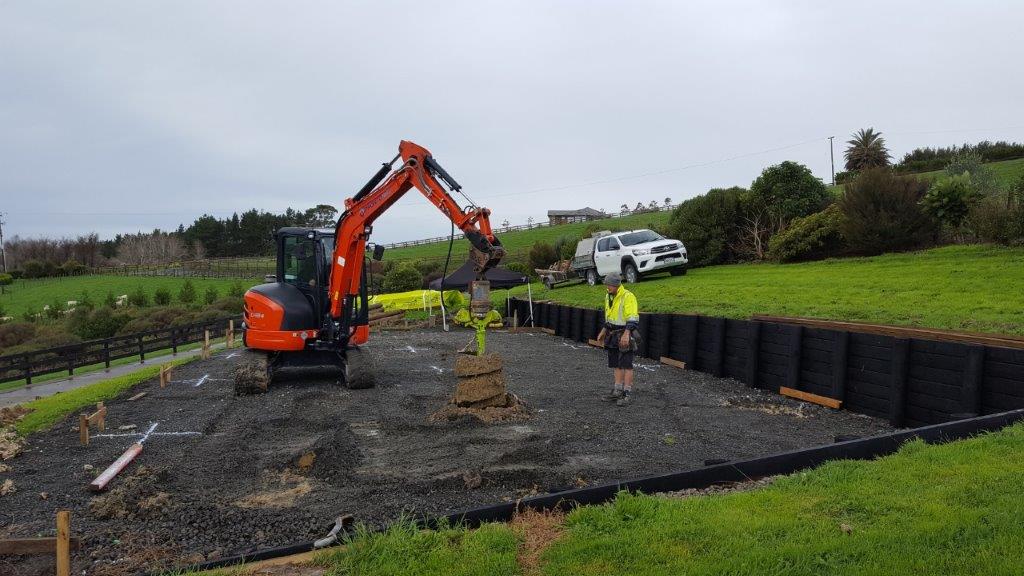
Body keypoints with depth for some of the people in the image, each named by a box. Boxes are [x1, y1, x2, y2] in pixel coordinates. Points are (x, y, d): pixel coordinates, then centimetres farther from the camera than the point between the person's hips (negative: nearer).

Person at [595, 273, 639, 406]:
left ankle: (627, 394, -2)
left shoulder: (628, 297, -16)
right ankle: (617, 391, 18)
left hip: (625, 335, -8)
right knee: (616, 365, 11)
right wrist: (603, 332, 19)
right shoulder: (608, 297, 11)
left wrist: (626, 335, -30)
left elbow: (633, 318, -22)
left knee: (626, 365, -5)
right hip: (613, 335, 8)